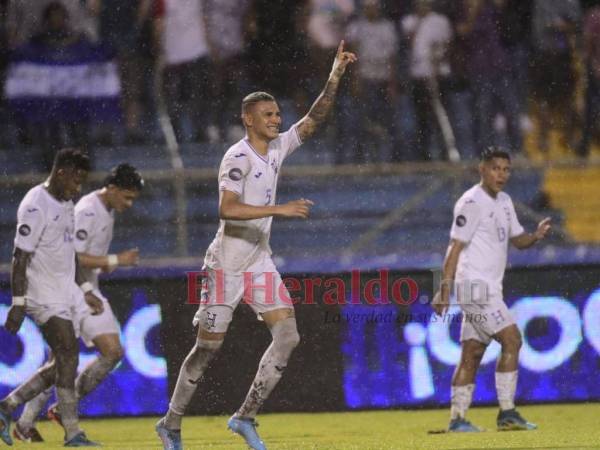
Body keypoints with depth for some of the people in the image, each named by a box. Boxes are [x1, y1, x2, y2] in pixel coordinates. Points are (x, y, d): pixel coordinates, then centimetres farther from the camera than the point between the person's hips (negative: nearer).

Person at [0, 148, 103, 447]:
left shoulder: (65, 204, 14)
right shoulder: (36, 206, -16)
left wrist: (86, 290, 22)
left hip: (64, 296, 9)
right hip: (44, 297, -9)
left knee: (62, 364, 8)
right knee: (68, 355, -14)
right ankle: (72, 434, -12)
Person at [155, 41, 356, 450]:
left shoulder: (278, 148, 7)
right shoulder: (238, 157, -17)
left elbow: (313, 120, 9)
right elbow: (227, 208, -30)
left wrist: (336, 76, -3)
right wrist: (279, 209, -34)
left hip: (260, 263, 7)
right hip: (227, 265, -7)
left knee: (287, 336, -6)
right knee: (208, 347, 0)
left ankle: (246, 417, 1)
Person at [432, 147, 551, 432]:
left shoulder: (504, 202, 16)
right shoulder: (472, 203, -12)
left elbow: (517, 240, 19)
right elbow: (456, 246, -16)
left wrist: (536, 236, -4)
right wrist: (445, 286, -22)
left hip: (489, 289, 9)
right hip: (475, 287, -9)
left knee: (472, 353, 7)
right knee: (512, 339, -14)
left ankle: (457, 419, 8)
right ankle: (507, 414, -12)